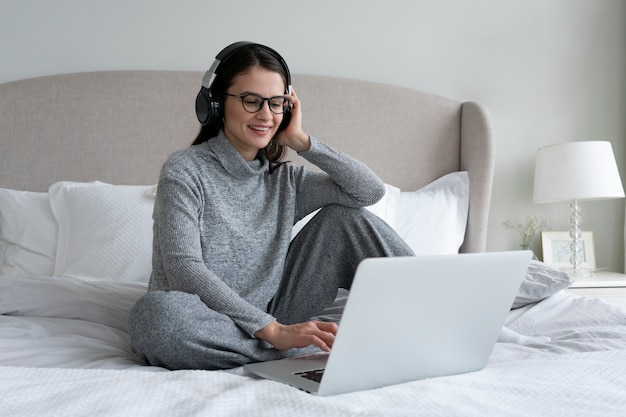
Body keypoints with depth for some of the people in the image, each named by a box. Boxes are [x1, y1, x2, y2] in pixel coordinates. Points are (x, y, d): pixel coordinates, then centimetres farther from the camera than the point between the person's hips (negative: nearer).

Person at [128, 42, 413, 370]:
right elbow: (183, 269, -20)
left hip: (272, 320, 4)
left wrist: (301, 141, -4)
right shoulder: (184, 170, -8)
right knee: (156, 311, -40)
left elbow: (371, 191, -1)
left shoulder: (284, 179, 8)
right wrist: (273, 331, -28)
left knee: (346, 218, -3)